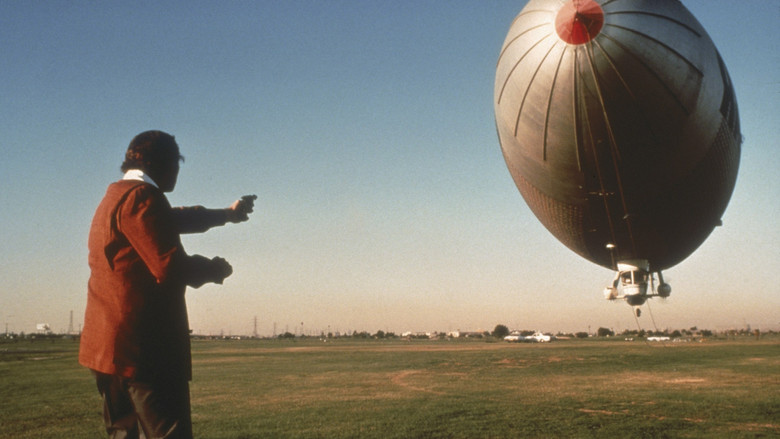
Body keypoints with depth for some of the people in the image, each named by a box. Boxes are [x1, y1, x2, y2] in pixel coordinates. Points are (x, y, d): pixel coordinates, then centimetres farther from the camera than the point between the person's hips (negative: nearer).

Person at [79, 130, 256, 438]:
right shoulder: (141, 196, -12)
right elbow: (170, 268, -21)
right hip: (142, 344, -10)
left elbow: (176, 218, 34)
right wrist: (215, 269, -2)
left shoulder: (115, 197, 19)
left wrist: (227, 214, 47)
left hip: (108, 343, 10)